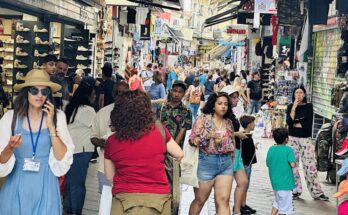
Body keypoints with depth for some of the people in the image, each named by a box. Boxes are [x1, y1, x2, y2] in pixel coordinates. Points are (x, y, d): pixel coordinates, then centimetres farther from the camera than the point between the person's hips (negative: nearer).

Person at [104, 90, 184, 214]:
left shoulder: (111, 141, -3)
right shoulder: (159, 130, -5)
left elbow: (110, 177, 7)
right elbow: (179, 155, 10)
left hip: (126, 199, -1)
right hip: (158, 198, 2)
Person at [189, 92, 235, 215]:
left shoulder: (228, 122, 12)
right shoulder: (203, 119, -2)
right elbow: (192, 140, -7)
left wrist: (230, 161, 13)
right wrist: (208, 136, -22)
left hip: (226, 164, 4)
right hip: (206, 162, -4)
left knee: (223, 201, -5)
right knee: (200, 200, 8)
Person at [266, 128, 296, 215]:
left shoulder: (271, 149, 1)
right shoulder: (288, 149, -14)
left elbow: (268, 163, 8)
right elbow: (292, 164, -20)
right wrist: (294, 163, 0)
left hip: (275, 181, 6)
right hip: (285, 182, -6)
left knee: (278, 201, 24)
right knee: (284, 205, 5)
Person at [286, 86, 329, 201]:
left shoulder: (309, 106, 3)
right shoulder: (290, 106, 6)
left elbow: (308, 124, -8)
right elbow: (289, 122, -11)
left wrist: (294, 124, -6)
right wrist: (294, 107, -13)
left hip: (306, 139, -1)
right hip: (293, 139, 1)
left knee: (310, 165, -4)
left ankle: (316, 192, 0)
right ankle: (295, 191, 15)